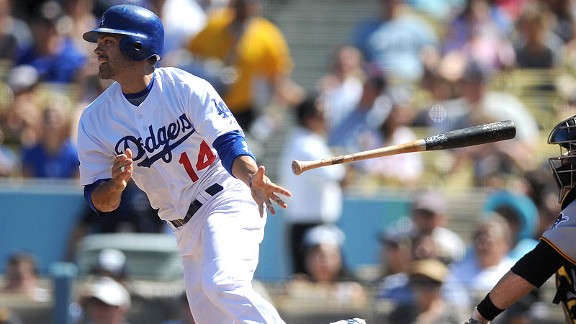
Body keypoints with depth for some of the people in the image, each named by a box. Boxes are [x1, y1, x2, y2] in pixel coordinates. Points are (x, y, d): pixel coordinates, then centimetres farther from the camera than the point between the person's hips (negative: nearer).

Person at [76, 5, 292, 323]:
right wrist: (115, 185, -25)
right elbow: (99, 201, 0)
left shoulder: (186, 88, -12)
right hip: (185, 228, 6)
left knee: (222, 286, -30)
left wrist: (252, 178, -43)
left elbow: (228, 142, -21)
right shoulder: (95, 120, -1)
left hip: (227, 200, -6)